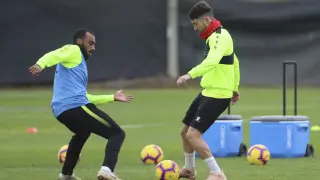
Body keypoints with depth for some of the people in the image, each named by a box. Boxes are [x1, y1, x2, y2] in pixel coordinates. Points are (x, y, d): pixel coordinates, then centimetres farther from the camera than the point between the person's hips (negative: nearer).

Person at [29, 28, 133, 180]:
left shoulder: (79, 62, 33)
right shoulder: (74, 51, 7)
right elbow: (53, 55, -15)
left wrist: (112, 98, 40)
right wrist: (40, 65, -37)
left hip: (61, 111, 9)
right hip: (77, 106, -9)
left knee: (82, 134, 41)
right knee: (117, 134, -5)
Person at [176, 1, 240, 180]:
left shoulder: (220, 36, -18)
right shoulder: (215, 36, 14)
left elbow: (212, 61, -39)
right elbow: (235, 62, 27)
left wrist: (190, 74, -51)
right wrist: (234, 88, 33)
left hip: (218, 96, -10)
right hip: (207, 92, 10)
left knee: (193, 134, -17)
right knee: (185, 131, 18)